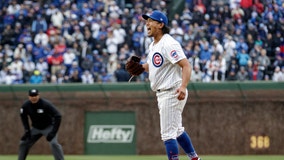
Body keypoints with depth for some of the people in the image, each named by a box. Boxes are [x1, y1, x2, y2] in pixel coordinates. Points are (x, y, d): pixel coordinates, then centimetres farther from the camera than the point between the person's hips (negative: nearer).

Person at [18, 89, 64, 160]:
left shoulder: (46, 104, -28)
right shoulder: (26, 105, -15)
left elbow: (58, 116, -26)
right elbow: (23, 117, 7)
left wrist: (53, 132, -29)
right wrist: (27, 130, -2)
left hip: (48, 127, -5)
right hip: (35, 128, 5)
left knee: (54, 143, -25)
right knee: (23, 143, 3)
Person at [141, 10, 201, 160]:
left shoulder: (168, 44, -19)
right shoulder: (153, 45, 11)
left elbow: (186, 65, -26)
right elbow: (151, 65, 26)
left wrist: (183, 86, -41)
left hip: (172, 93, -10)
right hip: (162, 94, 10)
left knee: (168, 133, -8)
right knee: (177, 130, 22)